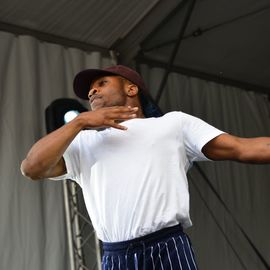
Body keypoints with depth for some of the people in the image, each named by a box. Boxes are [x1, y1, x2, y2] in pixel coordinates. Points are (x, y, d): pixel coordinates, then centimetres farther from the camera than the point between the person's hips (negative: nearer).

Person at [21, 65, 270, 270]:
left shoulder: (173, 123, 16)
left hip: (169, 249, -2)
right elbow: (31, 168, 7)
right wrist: (79, 121, 3)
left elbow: (242, 148, 8)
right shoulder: (83, 142, 21)